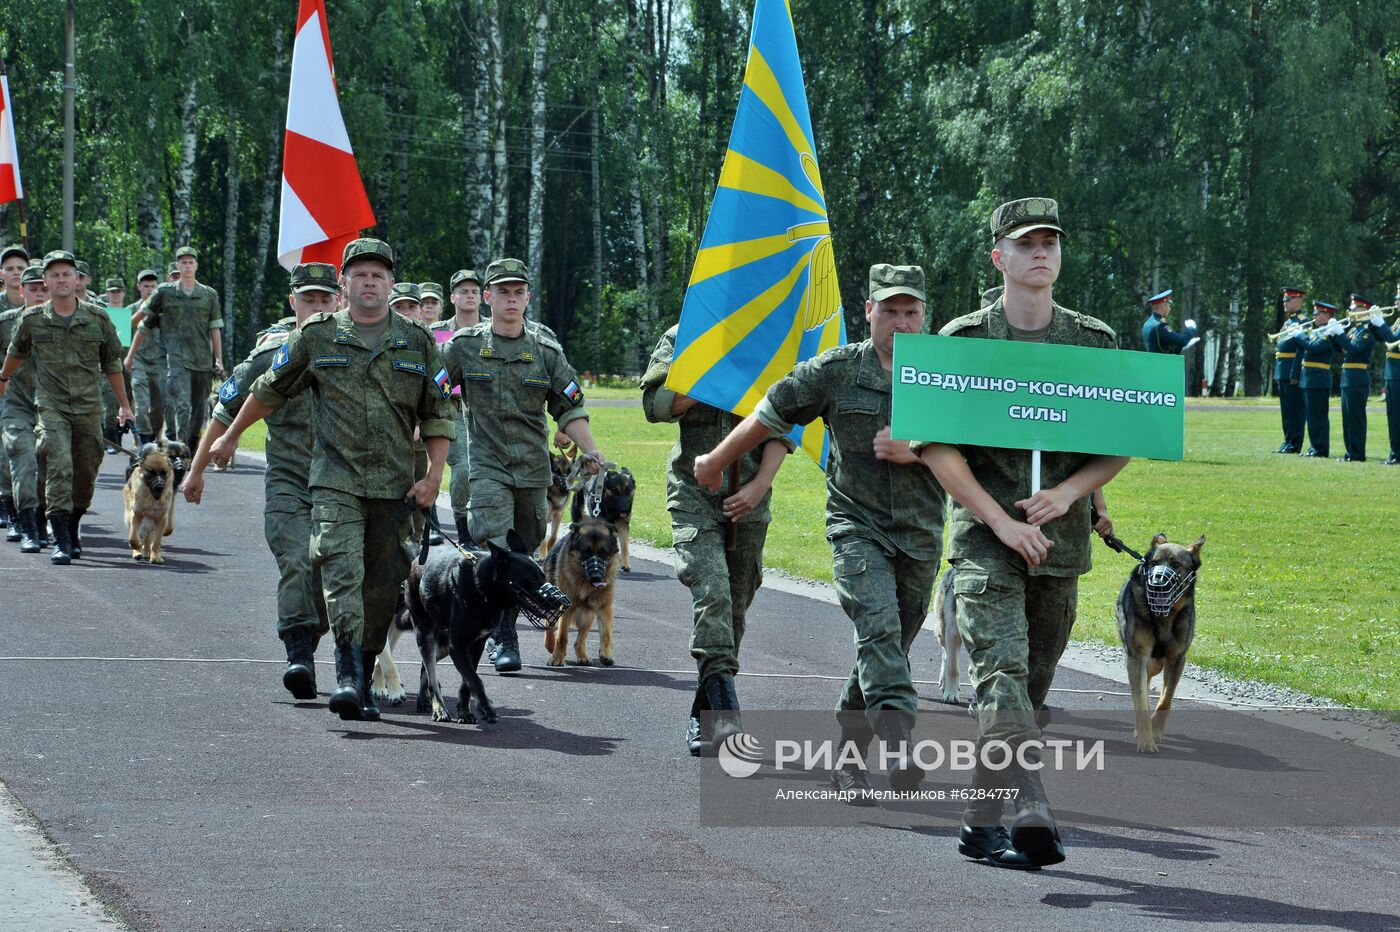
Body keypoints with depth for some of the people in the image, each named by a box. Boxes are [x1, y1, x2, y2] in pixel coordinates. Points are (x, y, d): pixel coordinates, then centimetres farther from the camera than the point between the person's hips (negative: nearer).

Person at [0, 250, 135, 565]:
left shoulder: (97, 320, 3)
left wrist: (124, 406, 17)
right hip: (51, 406, -2)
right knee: (59, 468, -17)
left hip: (89, 408, 2)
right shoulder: (33, 320, 1)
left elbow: (112, 365, 13)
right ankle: (61, 542, -19)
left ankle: (73, 530, 29)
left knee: (86, 475, 6)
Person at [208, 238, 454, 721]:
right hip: (336, 481, -2)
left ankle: (364, 678, 16)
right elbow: (269, 390, 17)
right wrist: (230, 437, 24)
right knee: (342, 572, -19)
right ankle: (348, 675, -27)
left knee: (382, 586, 5)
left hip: (394, 485, 2)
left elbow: (438, 414, 11)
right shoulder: (318, 336, 5)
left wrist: (433, 474, 0)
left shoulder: (418, 342, 8)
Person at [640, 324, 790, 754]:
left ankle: (703, 715, 20)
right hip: (695, 492, -2)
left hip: (748, 498, 2)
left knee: (734, 606, 7)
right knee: (711, 591, -20)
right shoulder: (682, 338, 5)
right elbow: (656, 404, -5)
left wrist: (760, 485, -7)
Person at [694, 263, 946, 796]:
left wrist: (915, 452, -13)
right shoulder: (836, 371, -1)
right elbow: (769, 417, 9)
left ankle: (845, 758, 24)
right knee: (879, 631, -23)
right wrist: (716, 462, 18)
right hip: (856, 526, -3)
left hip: (920, 534, 3)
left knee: (886, 649, 9)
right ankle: (900, 749, -38)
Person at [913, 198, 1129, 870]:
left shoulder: (1094, 342, 8)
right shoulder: (962, 340, -1)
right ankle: (1032, 820, -30)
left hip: (1061, 537, 4)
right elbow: (934, 445, -5)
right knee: (1002, 674, -18)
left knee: (1034, 685, 9)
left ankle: (981, 821, 20)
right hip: (984, 532, -4)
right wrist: (1001, 520, -13)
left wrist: (1068, 492, -8)